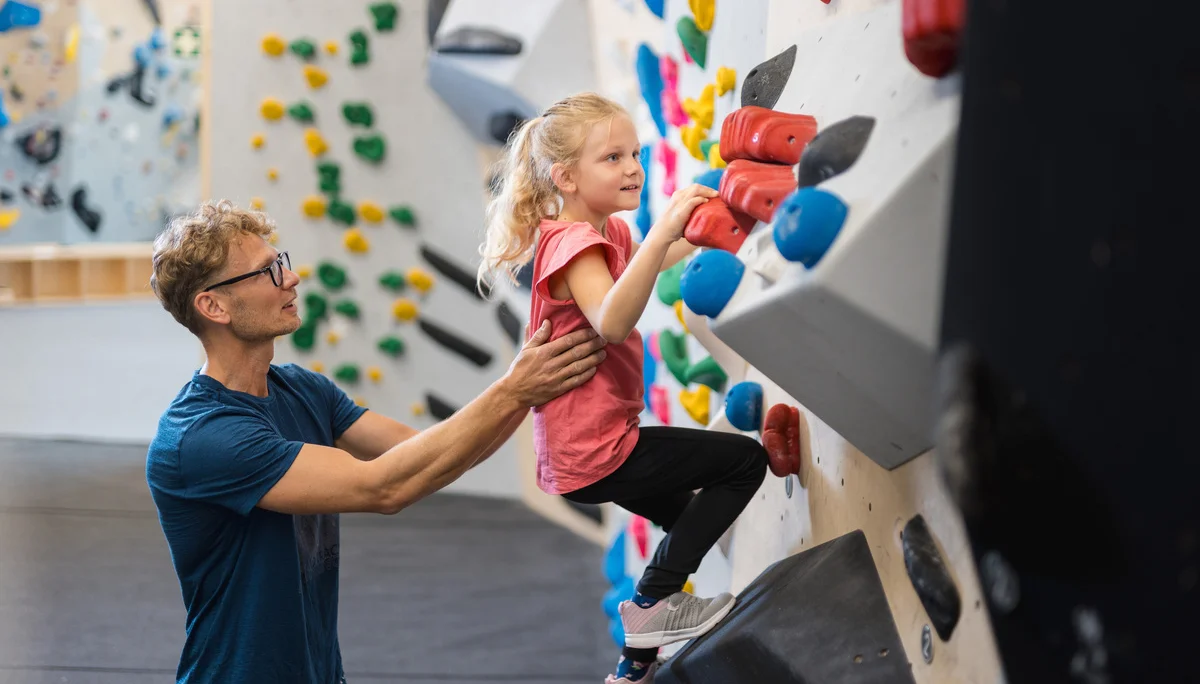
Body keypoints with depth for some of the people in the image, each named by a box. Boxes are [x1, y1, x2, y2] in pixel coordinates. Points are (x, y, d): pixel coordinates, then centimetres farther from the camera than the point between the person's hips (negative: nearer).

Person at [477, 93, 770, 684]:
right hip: (594, 454, -11)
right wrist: (663, 231, -51)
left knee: (692, 519, 28)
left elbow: (647, 265, 35)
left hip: (581, 450, 11)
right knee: (746, 459, -6)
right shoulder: (573, 242, -21)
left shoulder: (610, 232, 11)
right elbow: (612, 321, -42)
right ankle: (653, 601, -3)